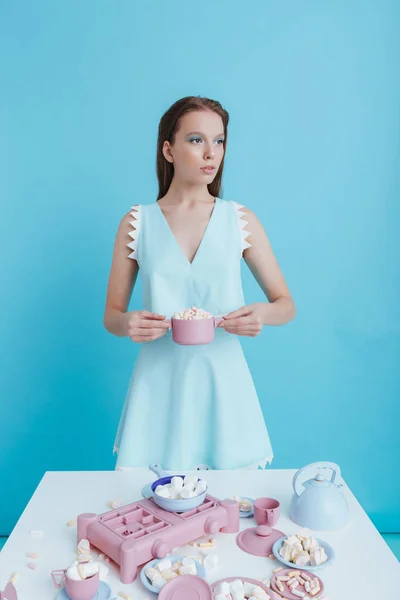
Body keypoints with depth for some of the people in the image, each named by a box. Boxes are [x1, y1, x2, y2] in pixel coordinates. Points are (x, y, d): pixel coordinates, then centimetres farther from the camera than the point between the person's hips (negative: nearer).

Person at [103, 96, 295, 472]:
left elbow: (286, 305, 6)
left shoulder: (240, 220, 1)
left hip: (223, 382, 1)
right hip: (159, 385, 0)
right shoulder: (137, 223, 0)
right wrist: (127, 324, -16)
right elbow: (112, 316, 6)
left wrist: (262, 313, -16)